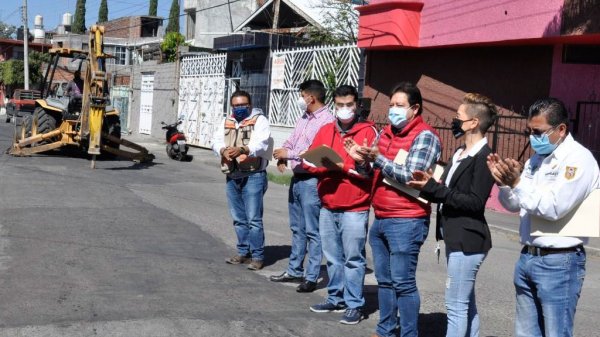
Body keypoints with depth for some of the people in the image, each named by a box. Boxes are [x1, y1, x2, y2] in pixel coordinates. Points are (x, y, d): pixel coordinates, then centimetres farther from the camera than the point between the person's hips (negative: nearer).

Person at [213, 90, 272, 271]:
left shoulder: (259, 120, -4)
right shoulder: (227, 121, 15)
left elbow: (260, 144, -19)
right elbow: (217, 140, 4)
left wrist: (242, 149, -36)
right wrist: (224, 150, -19)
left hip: (253, 176, -6)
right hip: (232, 176, 6)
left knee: (253, 218, -6)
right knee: (238, 218, 14)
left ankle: (257, 256, 1)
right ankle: (243, 252, 25)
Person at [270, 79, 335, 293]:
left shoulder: (327, 121, -16)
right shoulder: (304, 118, 14)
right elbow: (292, 140, 20)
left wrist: (289, 154, -17)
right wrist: (282, 156, -1)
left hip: (311, 181, -10)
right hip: (297, 178, 10)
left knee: (312, 231, -3)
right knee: (297, 228, 17)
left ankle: (311, 277, 3)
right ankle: (294, 270, 28)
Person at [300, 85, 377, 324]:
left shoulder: (368, 131, -4)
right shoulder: (325, 130, 11)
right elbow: (309, 161, 6)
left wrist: (341, 166, -18)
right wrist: (328, 166, -13)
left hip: (354, 209, -5)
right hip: (328, 207, 5)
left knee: (353, 259, 0)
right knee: (333, 258, 13)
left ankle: (354, 305, 7)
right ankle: (336, 299, 25)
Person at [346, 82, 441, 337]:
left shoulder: (424, 136, -9)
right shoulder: (386, 133, 13)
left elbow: (410, 176, -19)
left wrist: (377, 158, -24)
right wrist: (361, 160, -2)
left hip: (406, 222, -8)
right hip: (380, 219, 8)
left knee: (403, 283, -5)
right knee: (384, 280, 14)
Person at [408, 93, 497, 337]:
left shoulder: (484, 157, -15)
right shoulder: (460, 153, 15)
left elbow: (475, 202, -20)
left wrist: (433, 188, -21)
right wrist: (428, 186, -3)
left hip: (467, 241, -10)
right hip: (456, 239, 10)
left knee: (456, 307, -5)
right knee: (466, 305, 16)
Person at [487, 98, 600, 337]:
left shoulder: (578, 159, -11)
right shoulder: (537, 158, 12)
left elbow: (553, 207, -21)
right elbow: (514, 205, 15)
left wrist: (517, 182, -21)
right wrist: (504, 182, -4)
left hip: (558, 263, -8)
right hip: (527, 258, 8)